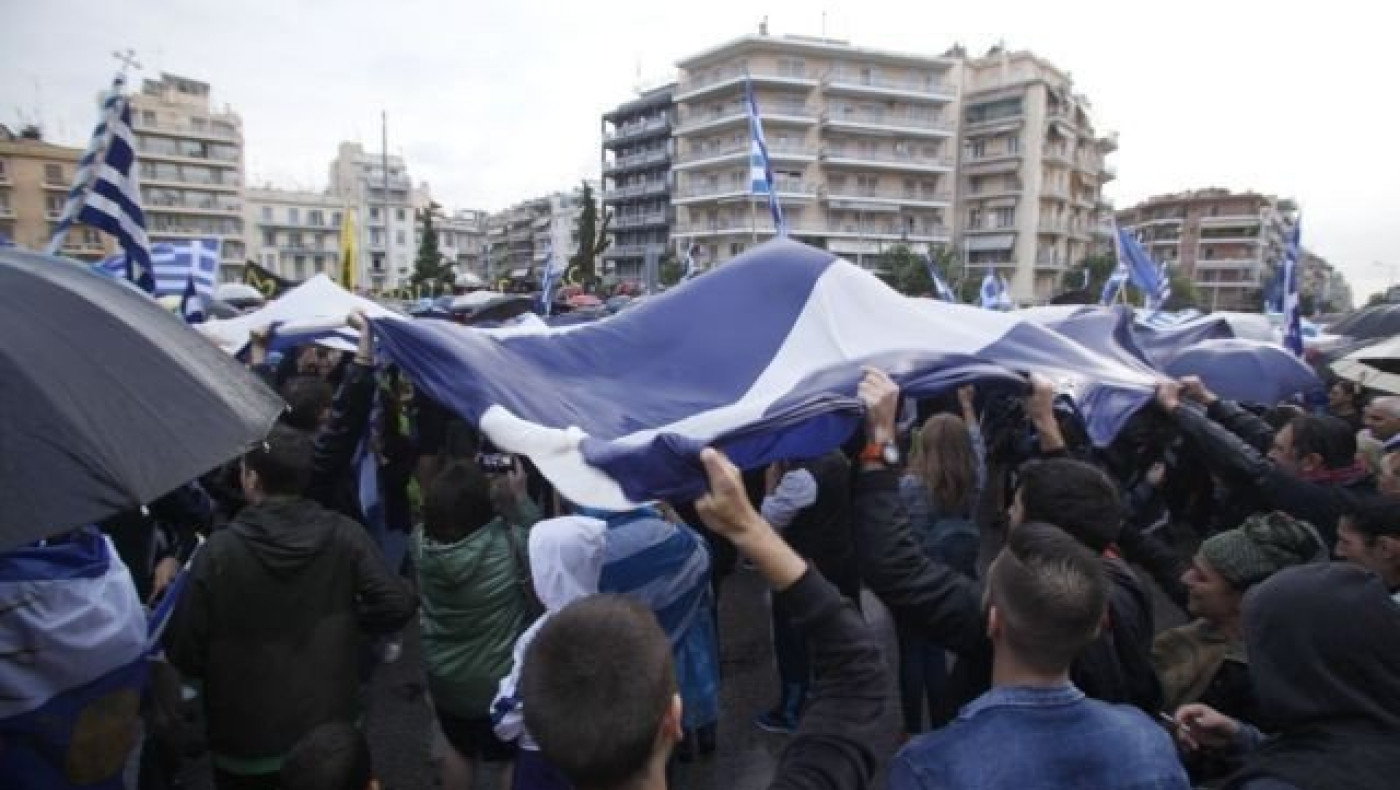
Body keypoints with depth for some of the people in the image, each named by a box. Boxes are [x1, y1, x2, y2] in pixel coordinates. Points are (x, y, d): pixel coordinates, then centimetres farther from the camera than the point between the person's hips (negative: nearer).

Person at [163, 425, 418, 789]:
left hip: (246, 741, -1)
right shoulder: (344, 535, -14)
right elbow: (397, 605, -17)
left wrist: (223, 665, 8)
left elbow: (183, 652, -12)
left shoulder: (219, 550, -19)